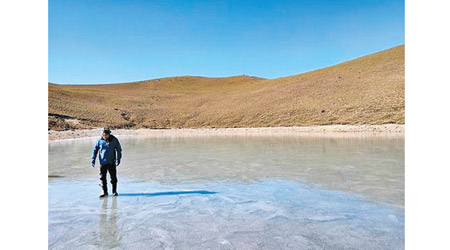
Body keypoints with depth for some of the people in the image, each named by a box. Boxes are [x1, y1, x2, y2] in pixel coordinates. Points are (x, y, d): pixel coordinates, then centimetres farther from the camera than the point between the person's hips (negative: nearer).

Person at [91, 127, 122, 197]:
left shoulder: (114, 140, -3)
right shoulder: (100, 140, -2)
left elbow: (119, 150, 3)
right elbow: (95, 150, 5)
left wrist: (118, 159, -4)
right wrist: (93, 160, 0)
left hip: (111, 162, 0)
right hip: (102, 163, 1)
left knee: (113, 177, 6)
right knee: (102, 178, 3)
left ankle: (114, 191, 21)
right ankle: (105, 192, 17)